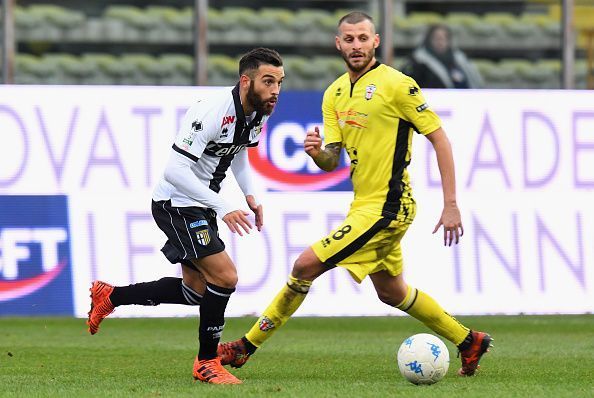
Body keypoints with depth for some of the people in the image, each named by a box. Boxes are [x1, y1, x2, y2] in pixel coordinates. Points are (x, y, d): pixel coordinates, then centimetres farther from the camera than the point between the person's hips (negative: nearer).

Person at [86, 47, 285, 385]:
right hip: (176, 203, -10)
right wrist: (223, 207, -33)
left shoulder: (259, 112, -1)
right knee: (225, 277, -17)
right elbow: (175, 170, -31)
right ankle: (207, 363, -1)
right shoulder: (212, 112, -29)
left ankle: (109, 296, 31)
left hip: (200, 206, 10)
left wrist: (250, 194, 7)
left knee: (196, 291, 15)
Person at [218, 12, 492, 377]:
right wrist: (316, 152, -17)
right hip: (365, 205, 9)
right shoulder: (335, 94, 10)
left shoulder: (396, 84, -13)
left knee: (306, 265, -12)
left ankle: (247, 346, -2)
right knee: (391, 291, 20)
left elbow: (439, 138, -11)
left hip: (386, 208, -9)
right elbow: (332, 162, 9)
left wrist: (451, 205, -15)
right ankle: (469, 342, 35)